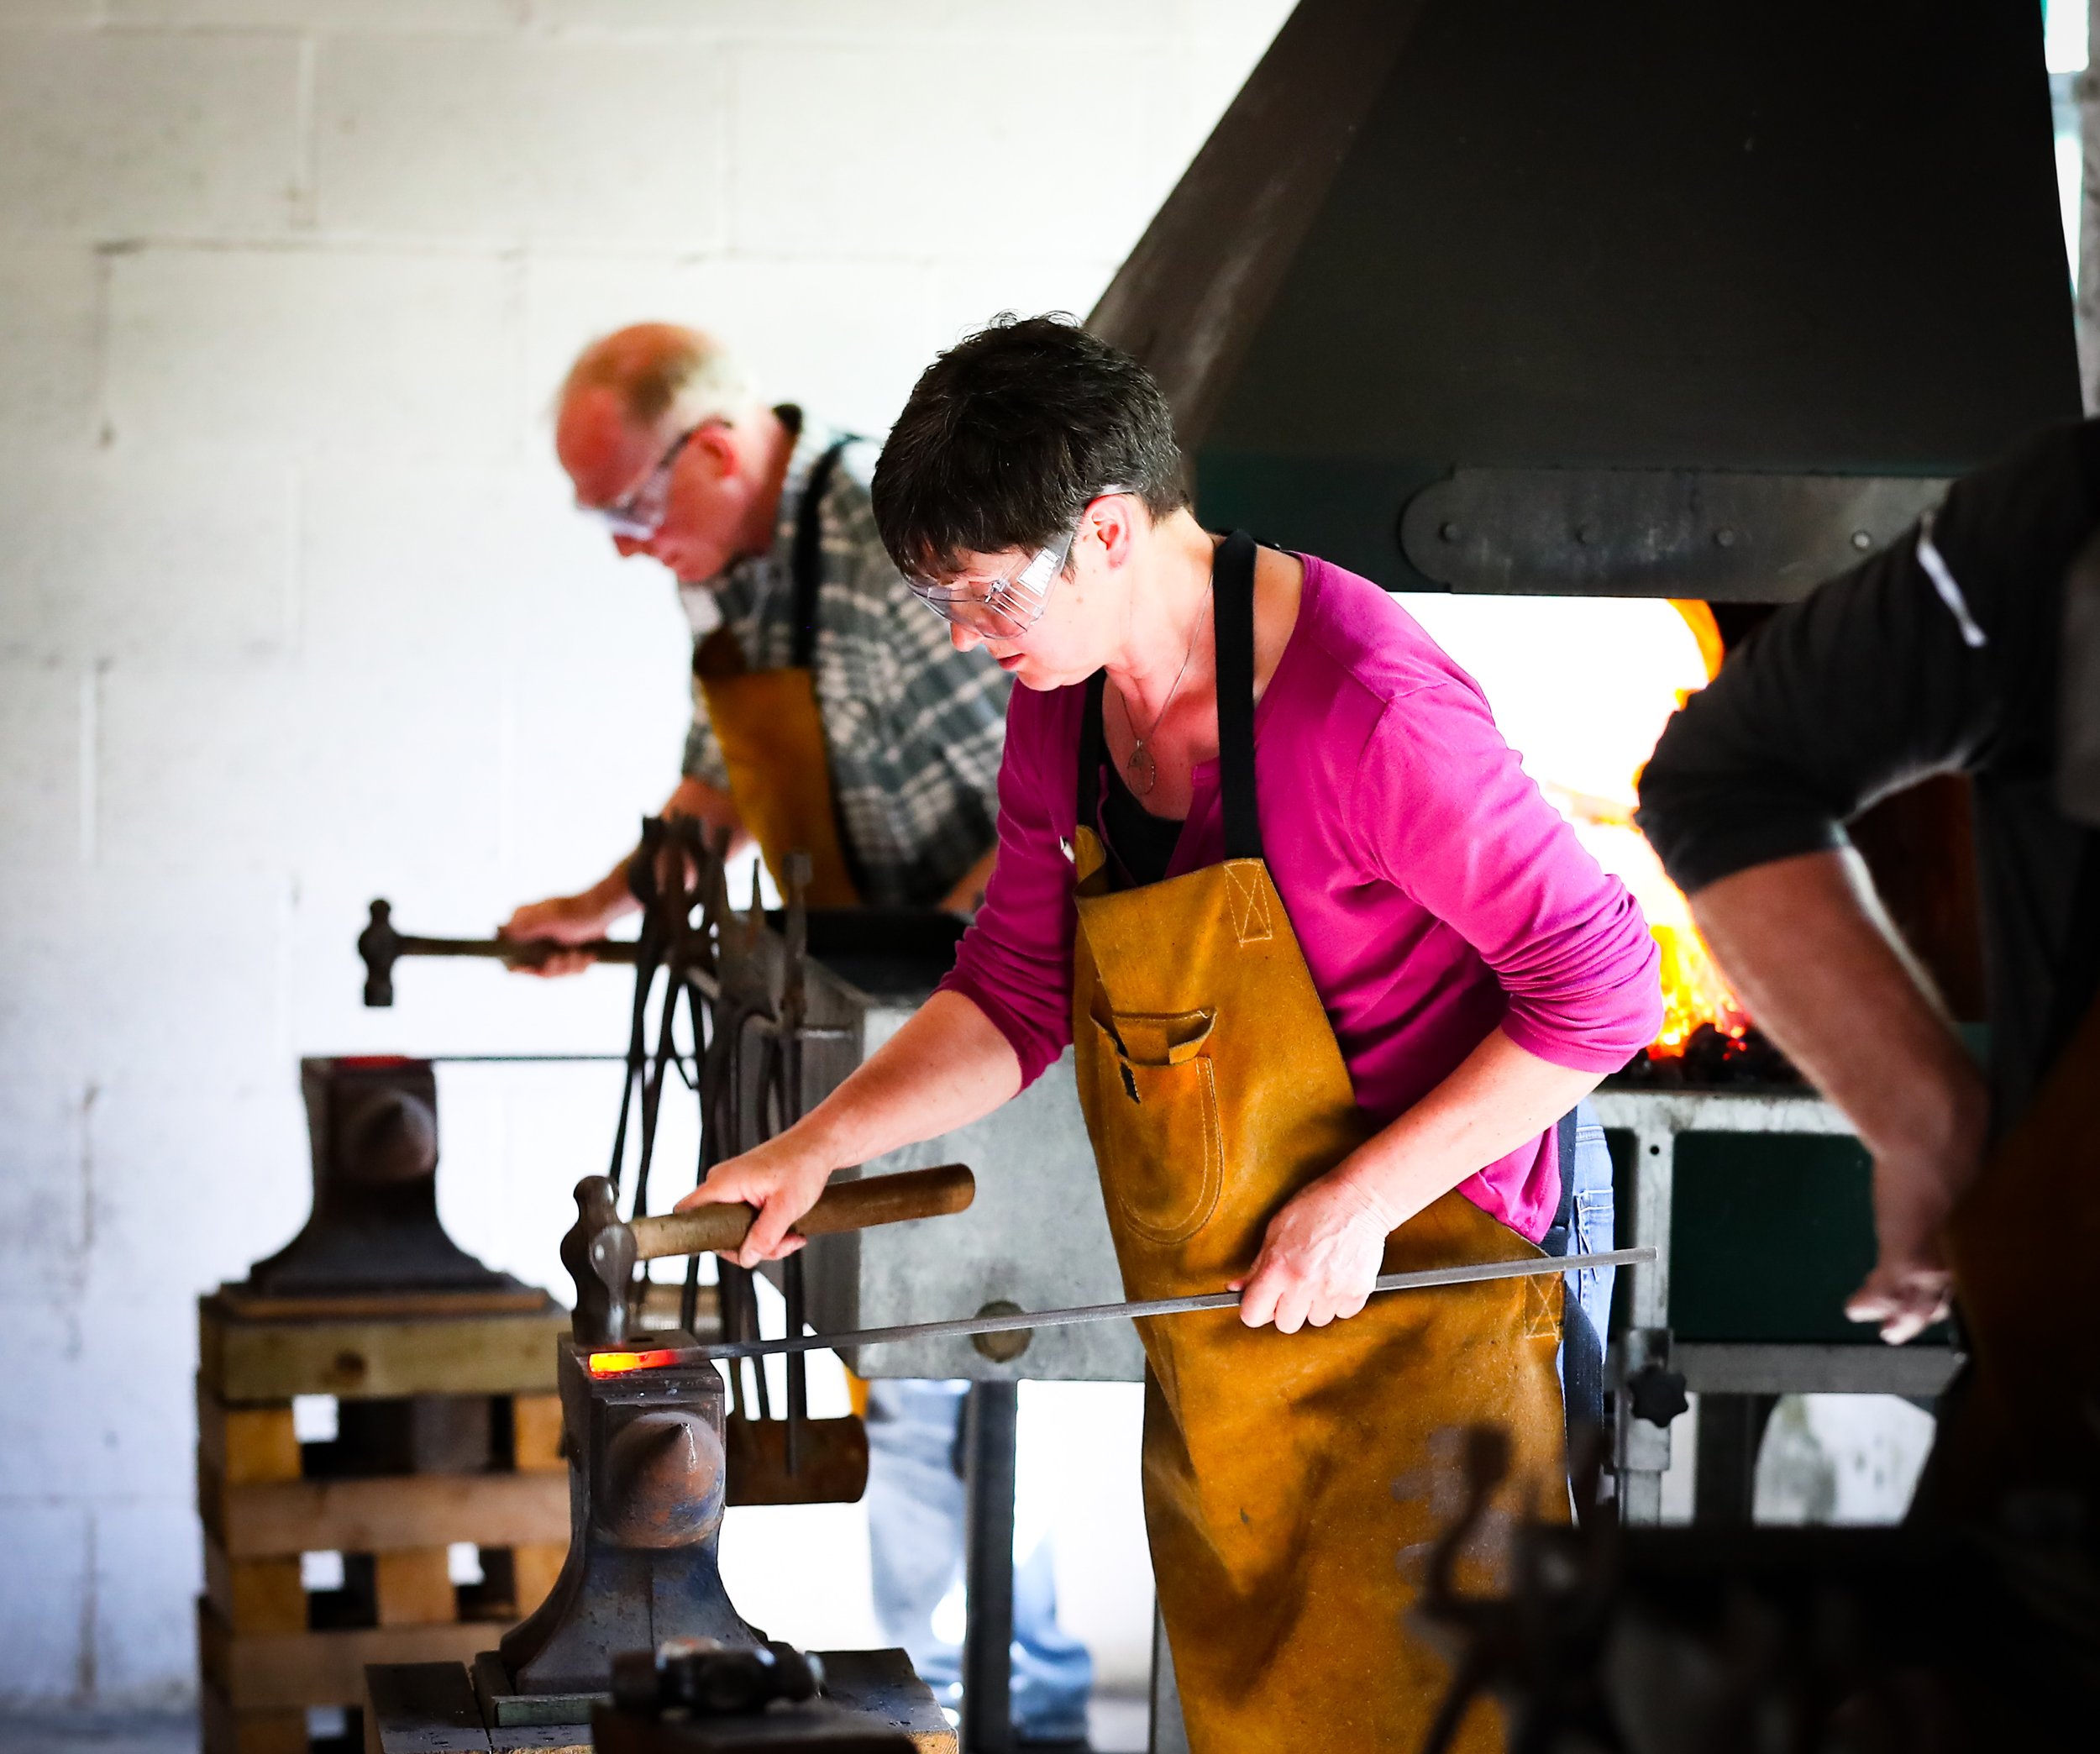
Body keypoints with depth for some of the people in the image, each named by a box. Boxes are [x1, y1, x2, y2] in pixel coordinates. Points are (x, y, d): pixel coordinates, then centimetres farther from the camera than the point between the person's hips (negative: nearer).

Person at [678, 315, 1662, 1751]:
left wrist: (1360, 1202, -21)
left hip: (1413, 1302, -8)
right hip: (1207, 1325, 8)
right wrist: (823, 1144, -1)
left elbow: (1601, 988, -20)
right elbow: (1015, 993, 13)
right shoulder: (1062, 709, 3)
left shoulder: (1365, 709, -23)